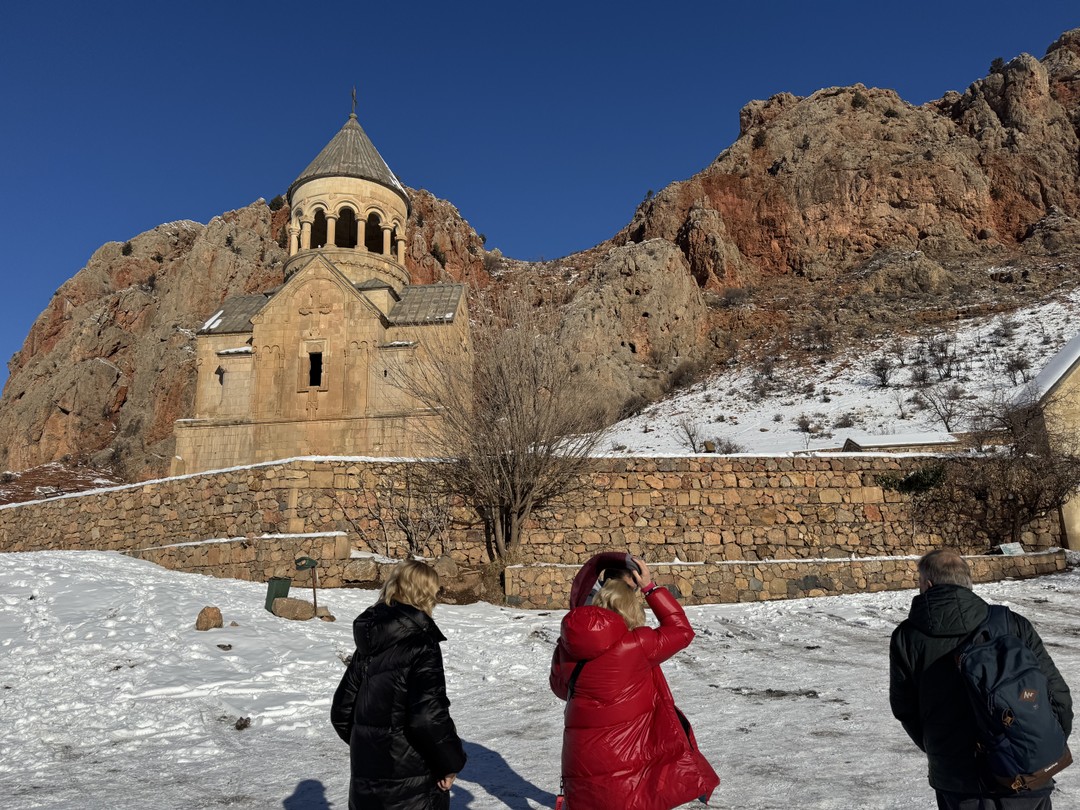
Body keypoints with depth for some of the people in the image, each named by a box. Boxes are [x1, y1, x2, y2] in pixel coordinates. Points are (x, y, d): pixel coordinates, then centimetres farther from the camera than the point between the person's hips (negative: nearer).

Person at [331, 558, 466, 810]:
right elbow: (429, 716, -28)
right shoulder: (420, 644, -19)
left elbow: (342, 710, 11)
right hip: (412, 786, -7)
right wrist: (451, 761, -13)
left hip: (366, 779, 7)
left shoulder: (369, 644, 5)